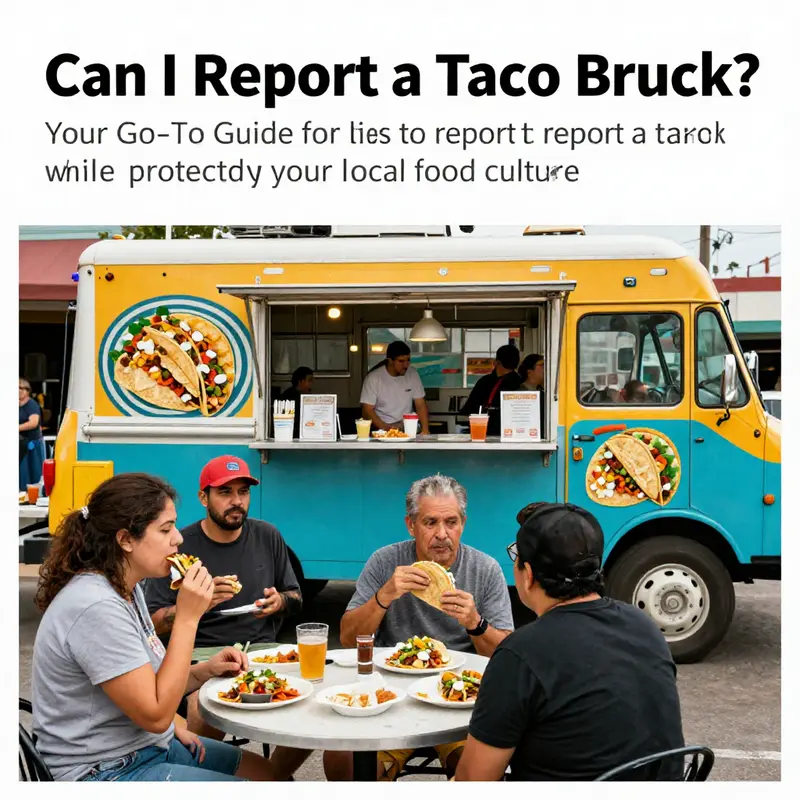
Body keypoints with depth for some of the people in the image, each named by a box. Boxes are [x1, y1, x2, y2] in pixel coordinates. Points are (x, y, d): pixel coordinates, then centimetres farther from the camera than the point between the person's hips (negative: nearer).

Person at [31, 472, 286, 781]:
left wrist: (205, 670, -6)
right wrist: (187, 618, -26)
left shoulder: (126, 589, 4)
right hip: (105, 772, -9)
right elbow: (155, 714, -25)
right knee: (262, 783, -8)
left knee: (265, 770, 13)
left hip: (148, 745, 9)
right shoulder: (96, 607, -27)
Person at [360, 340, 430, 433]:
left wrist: (425, 430, -11)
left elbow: (420, 405, 5)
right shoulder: (373, 378, -7)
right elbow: (367, 410, -8)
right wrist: (385, 428, -23)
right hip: (382, 427, -3)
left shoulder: (412, 374, 3)